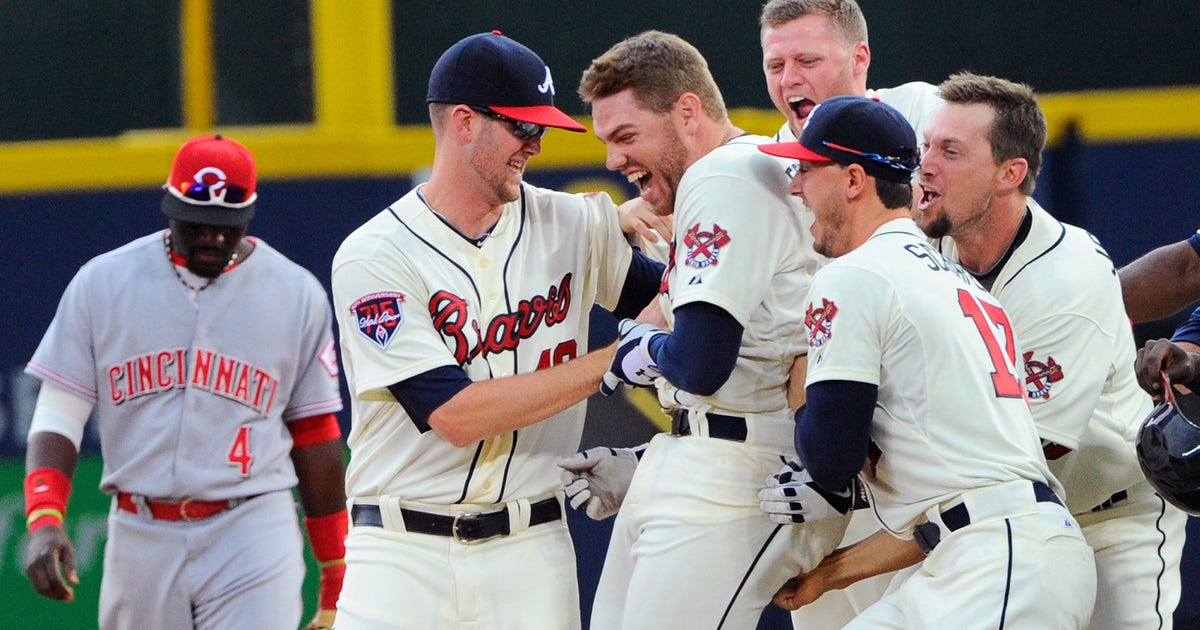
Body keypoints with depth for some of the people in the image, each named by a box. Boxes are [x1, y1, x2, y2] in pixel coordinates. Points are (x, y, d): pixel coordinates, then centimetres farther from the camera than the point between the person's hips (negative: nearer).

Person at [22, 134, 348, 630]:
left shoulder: (298, 296, 4)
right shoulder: (103, 283, 3)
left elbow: (314, 437, 9)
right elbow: (59, 415, 1)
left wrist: (336, 576, 8)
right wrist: (43, 522, -17)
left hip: (252, 537, -2)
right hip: (139, 537, 2)